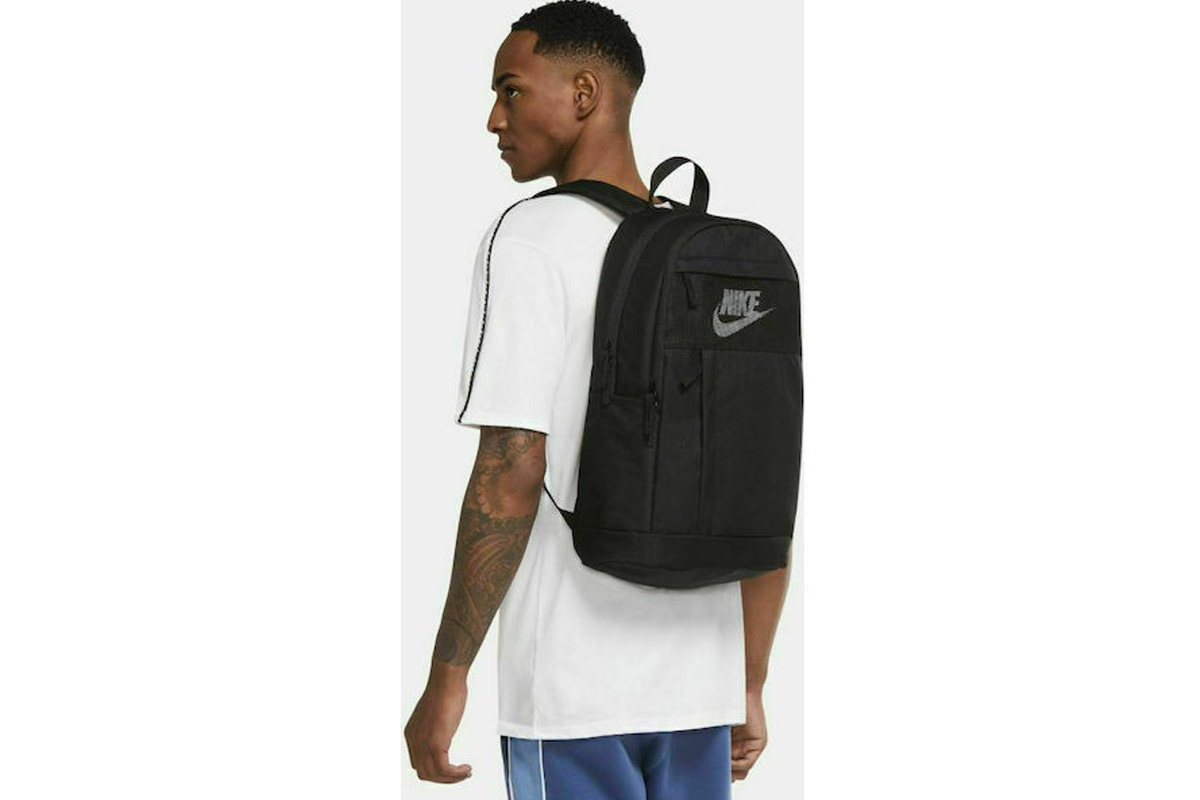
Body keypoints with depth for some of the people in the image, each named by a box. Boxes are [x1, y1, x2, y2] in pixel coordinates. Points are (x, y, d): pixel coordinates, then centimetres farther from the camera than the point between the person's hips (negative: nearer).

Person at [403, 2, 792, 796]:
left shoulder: (532, 239, -9)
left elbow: (511, 475, -16)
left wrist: (447, 676, -10)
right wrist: (749, 688, 17)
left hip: (572, 691, -6)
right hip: (701, 687, 6)